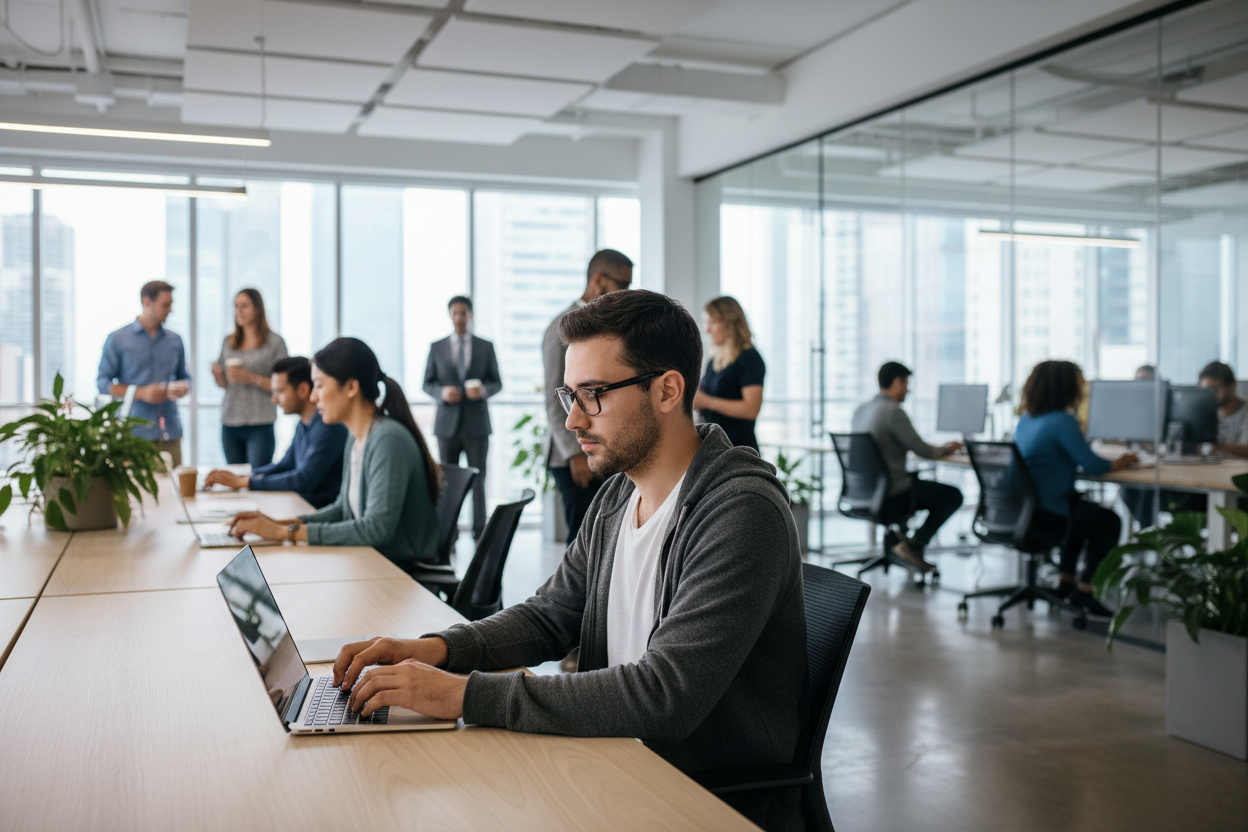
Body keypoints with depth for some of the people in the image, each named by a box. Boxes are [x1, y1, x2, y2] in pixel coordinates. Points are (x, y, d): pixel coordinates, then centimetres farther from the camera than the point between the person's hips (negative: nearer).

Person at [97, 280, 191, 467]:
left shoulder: (175, 340, 14)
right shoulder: (117, 339, 4)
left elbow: (183, 376, 22)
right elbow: (103, 383, 1)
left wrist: (183, 388, -3)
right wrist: (141, 393, -13)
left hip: (171, 433, 4)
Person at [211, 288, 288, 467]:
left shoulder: (275, 342, -1)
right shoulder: (228, 342, 14)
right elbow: (223, 383, 20)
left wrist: (252, 378, -15)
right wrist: (217, 373, -2)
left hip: (260, 425, -5)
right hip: (230, 423, 5)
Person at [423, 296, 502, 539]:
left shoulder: (486, 347, 6)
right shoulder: (436, 347, 7)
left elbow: (497, 382, 8)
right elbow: (427, 384, 9)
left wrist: (484, 390, -14)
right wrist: (442, 393, -12)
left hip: (476, 423, -1)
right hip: (447, 423, 1)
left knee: (478, 480, 1)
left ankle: (479, 533, 7)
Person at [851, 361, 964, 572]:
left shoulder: (861, 409, 9)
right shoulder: (893, 412, -17)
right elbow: (922, 450, -15)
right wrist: (945, 450, 7)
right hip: (891, 494, -9)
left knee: (916, 479, 34)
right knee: (953, 496, 4)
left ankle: (896, 537, 21)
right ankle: (913, 545, 1)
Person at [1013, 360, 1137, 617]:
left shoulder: (1025, 420, 9)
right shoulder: (1062, 422, -18)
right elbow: (1091, 464, -16)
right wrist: (1119, 463, 2)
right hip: (1046, 514, -9)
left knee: (1083, 512, 34)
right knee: (1109, 522, 14)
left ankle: (1065, 581, 32)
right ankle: (1084, 589, 14)